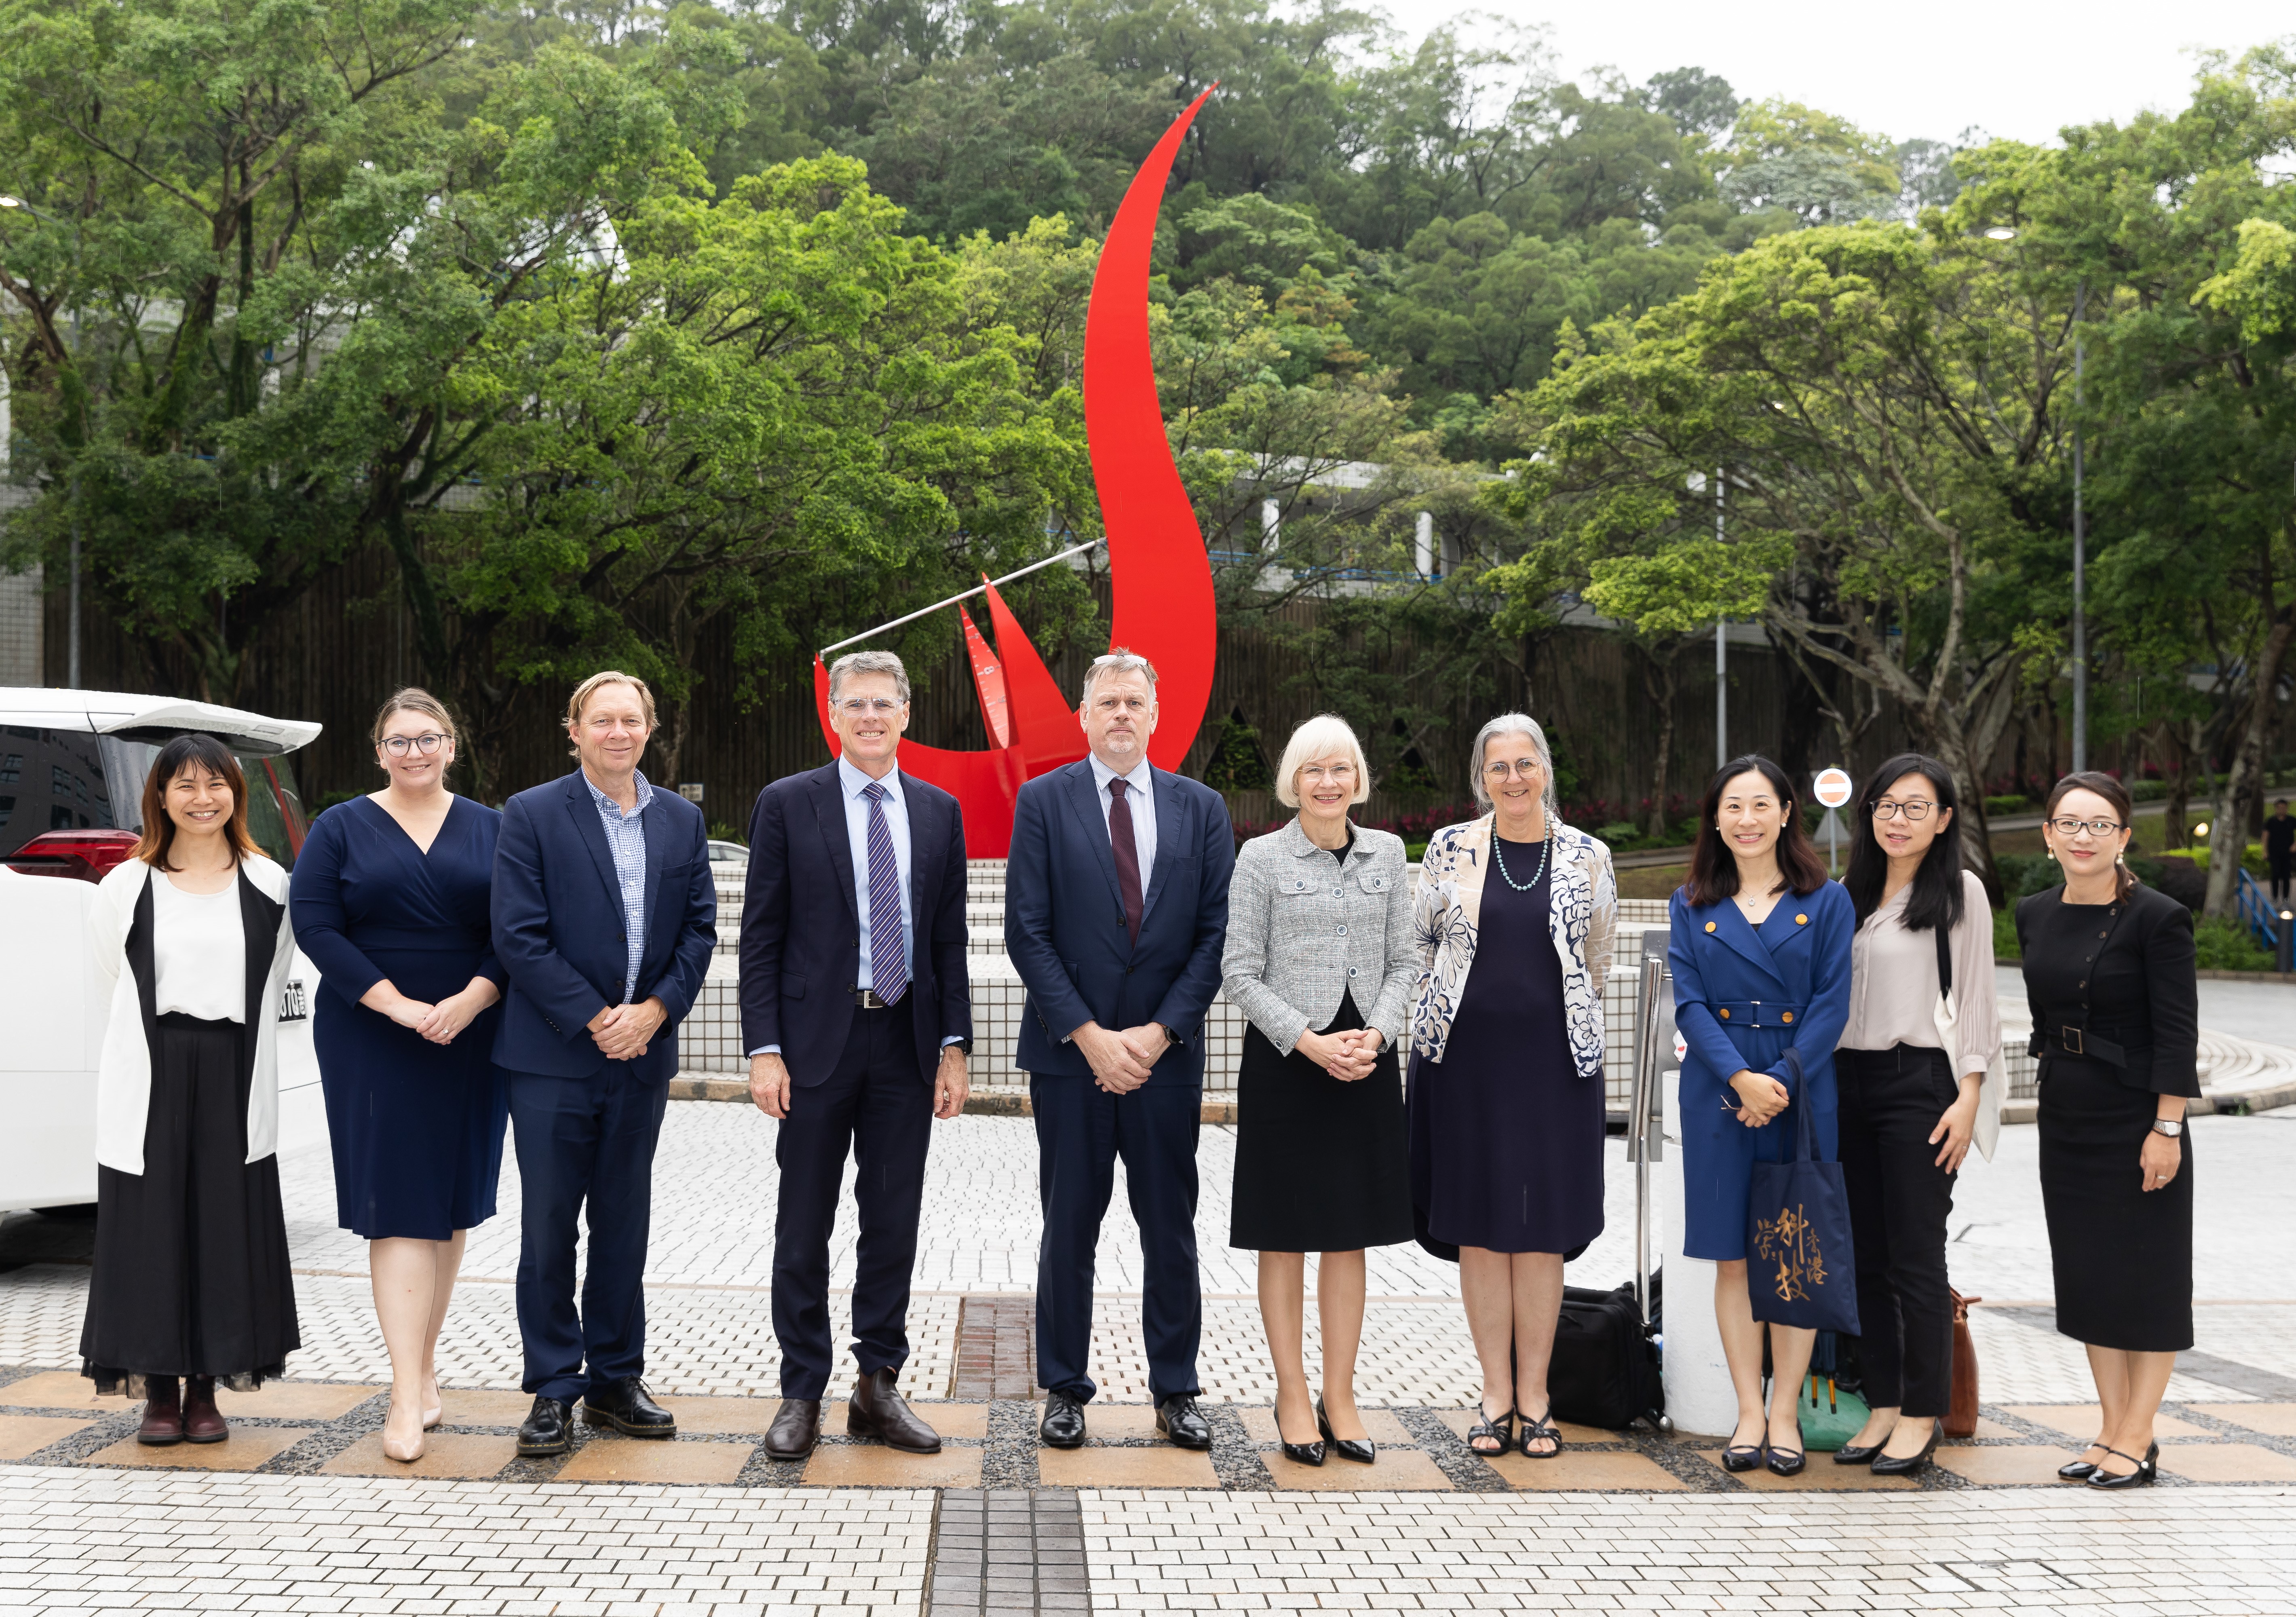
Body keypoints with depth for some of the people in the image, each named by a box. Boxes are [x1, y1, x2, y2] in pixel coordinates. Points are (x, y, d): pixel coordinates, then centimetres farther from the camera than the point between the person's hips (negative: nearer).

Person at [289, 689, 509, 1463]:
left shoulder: (490, 830, 8)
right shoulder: (341, 830, 4)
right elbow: (315, 926, -5)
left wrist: (469, 1001, -13)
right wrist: (397, 1005, -15)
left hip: (468, 1042, 2)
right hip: (372, 1042, -2)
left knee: (452, 1199, 8)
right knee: (398, 1204, -7)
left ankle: (425, 1357, 24)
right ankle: (407, 1394, -8)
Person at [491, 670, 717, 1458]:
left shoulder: (682, 819, 9)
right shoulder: (531, 815, -4)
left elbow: (700, 927, 7)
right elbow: (519, 936, -10)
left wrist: (656, 1009, -8)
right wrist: (594, 1019, -14)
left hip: (642, 1053, 4)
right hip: (554, 1054, -4)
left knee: (623, 1224, 11)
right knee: (548, 1227, 1)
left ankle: (615, 1382, 20)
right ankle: (553, 1391, 10)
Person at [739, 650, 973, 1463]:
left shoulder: (939, 812, 9)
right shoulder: (788, 804, 0)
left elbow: (949, 939, 10)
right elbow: (761, 936, -2)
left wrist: (954, 1046, 3)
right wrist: (764, 1050, -9)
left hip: (907, 1043, 3)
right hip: (817, 1039, -3)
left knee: (895, 1225, 8)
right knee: (804, 1229, 4)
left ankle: (879, 1388, 19)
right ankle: (801, 1396, 15)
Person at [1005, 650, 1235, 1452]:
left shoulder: (1200, 808, 7)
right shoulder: (1043, 801, 1)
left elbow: (1215, 934, 3)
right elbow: (1027, 932, -4)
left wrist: (1158, 1032, -9)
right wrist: (1088, 1036, -11)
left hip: (1166, 1053, 2)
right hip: (1070, 1054, -1)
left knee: (1170, 1230, 7)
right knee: (1069, 1228, 5)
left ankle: (1176, 1391, 18)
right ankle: (1064, 1389, 17)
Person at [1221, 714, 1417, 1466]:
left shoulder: (1386, 853, 8)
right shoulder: (1261, 858, -3)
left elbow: (1404, 960, 9)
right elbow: (1240, 973, -5)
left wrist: (1377, 1034, -8)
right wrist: (1309, 1042, -14)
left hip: (1367, 1062, 3)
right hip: (1285, 1062, -3)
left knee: (1350, 1234, 7)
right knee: (1286, 1237, 3)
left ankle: (1340, 1396, 16)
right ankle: (1292, 1397, 13)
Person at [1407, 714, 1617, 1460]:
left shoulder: (1587, 857, 4)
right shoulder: (1449, 850, 4)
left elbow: (1597, 960, 14)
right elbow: (1419, 945, 13)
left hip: (1554, 1057, 0)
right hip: (1465, 1059, 0)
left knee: (1542, 1225, 1)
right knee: (1479, 1223, 3)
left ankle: (1534, 1393, 11)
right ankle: (1496, 1392, 12)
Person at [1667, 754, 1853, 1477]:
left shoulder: (1827, 901, 4)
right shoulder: (1691, 906, 8)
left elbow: (1832, 1004, -2)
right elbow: (1690, 1005, 0)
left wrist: (1783, 1081, -14)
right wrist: (1741, 1079, -15)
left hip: (1804, 1090, -1)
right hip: (1719, 1094, 1)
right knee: (1734, 1257, 3)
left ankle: (1785, 1415, 10)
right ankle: (1749, 1414, 11)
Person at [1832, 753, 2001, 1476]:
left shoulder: (1960, 891, -1)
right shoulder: (1849, 892, 14)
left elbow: (1975, 998, -4)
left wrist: (1967, 1097, -10)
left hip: (1919, 1083, -5)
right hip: (1848, 1083, 6)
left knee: (1916, 1255, -4)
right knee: (1866, 1256, 7)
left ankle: (1923, 1415, 5)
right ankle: (1884, 1406, 15)